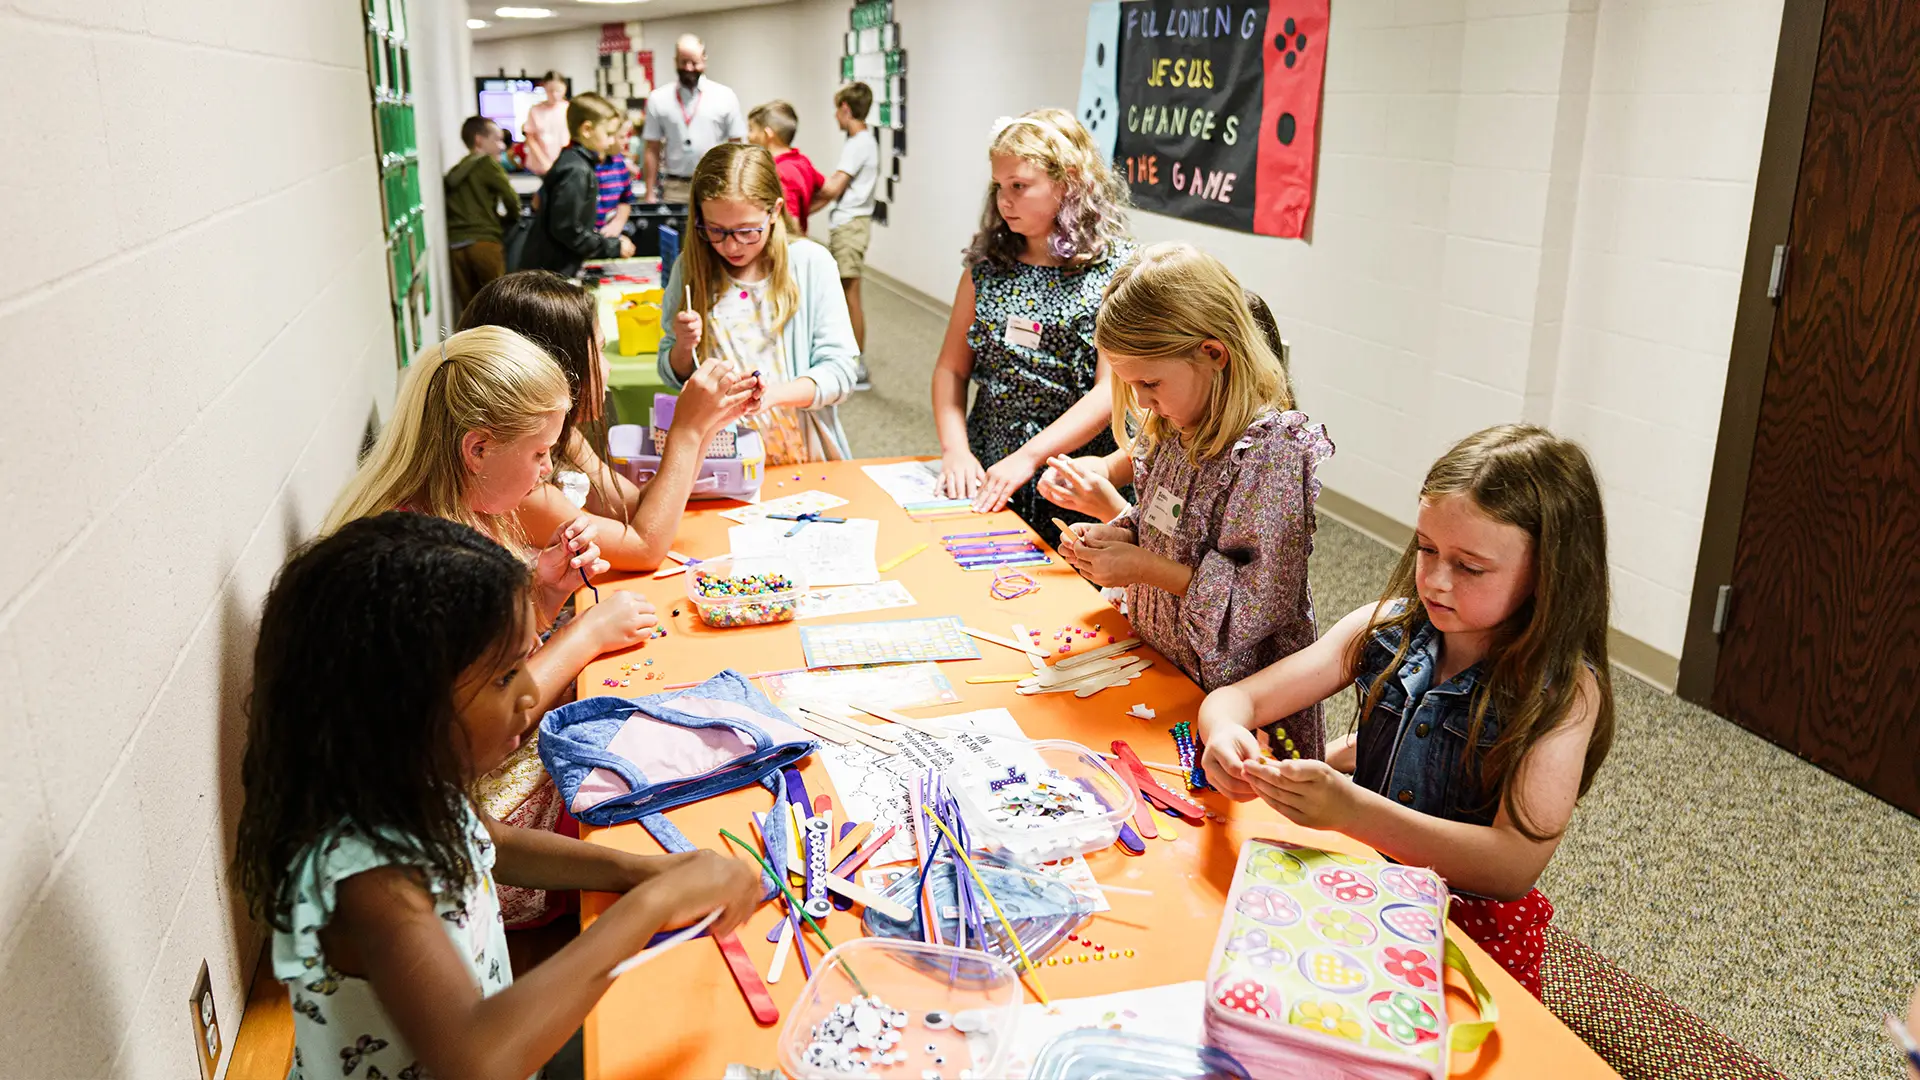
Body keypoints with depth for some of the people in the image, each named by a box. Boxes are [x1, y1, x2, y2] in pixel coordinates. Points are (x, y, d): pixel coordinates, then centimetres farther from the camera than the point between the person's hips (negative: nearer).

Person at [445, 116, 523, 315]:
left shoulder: (454, 172, 22)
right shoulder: (487, 163, 4)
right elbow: (511, 200, 1)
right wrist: (508, 218, 22)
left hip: (454, 246, 5)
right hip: (483, 242, -5)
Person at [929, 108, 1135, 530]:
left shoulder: (1118, 270, -4)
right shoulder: (987, 266, 9)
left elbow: (1111, 389, -11)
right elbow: (952, 368, 11)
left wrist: (1028, 457, -19)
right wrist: (955, 448, -5)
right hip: (984, 475, 4)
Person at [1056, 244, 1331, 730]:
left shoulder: (1274, 450, -22)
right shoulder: (1174, 427, 3)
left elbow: (1260, 605, -22)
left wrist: (1144, 568, -19)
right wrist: (1117, 535, -2)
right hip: (1159, 667, 7)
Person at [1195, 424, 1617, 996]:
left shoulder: (1564, 688, -17)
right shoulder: (1388, 629, -6)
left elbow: (1514, 865, -27)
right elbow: (1236, 697, -3)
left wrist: (1349, 809, -40)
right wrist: (1225, 735, -29)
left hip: (1477, 925, -4)